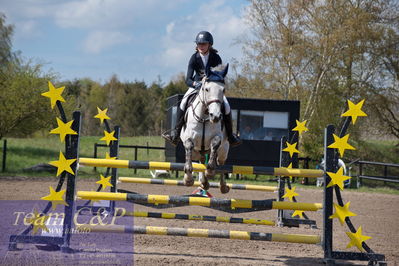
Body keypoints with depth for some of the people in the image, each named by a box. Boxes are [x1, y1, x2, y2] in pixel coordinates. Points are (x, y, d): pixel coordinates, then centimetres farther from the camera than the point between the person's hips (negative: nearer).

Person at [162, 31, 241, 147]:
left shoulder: (215, 58, -17)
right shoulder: (194, 58, -17)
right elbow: (188, 79, -22)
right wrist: (195, 84, -44)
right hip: (197, 84, 0)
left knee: (226, 106, -20)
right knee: (184, 102, -24)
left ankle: (230, 135, -2)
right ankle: (176, 133, -16)